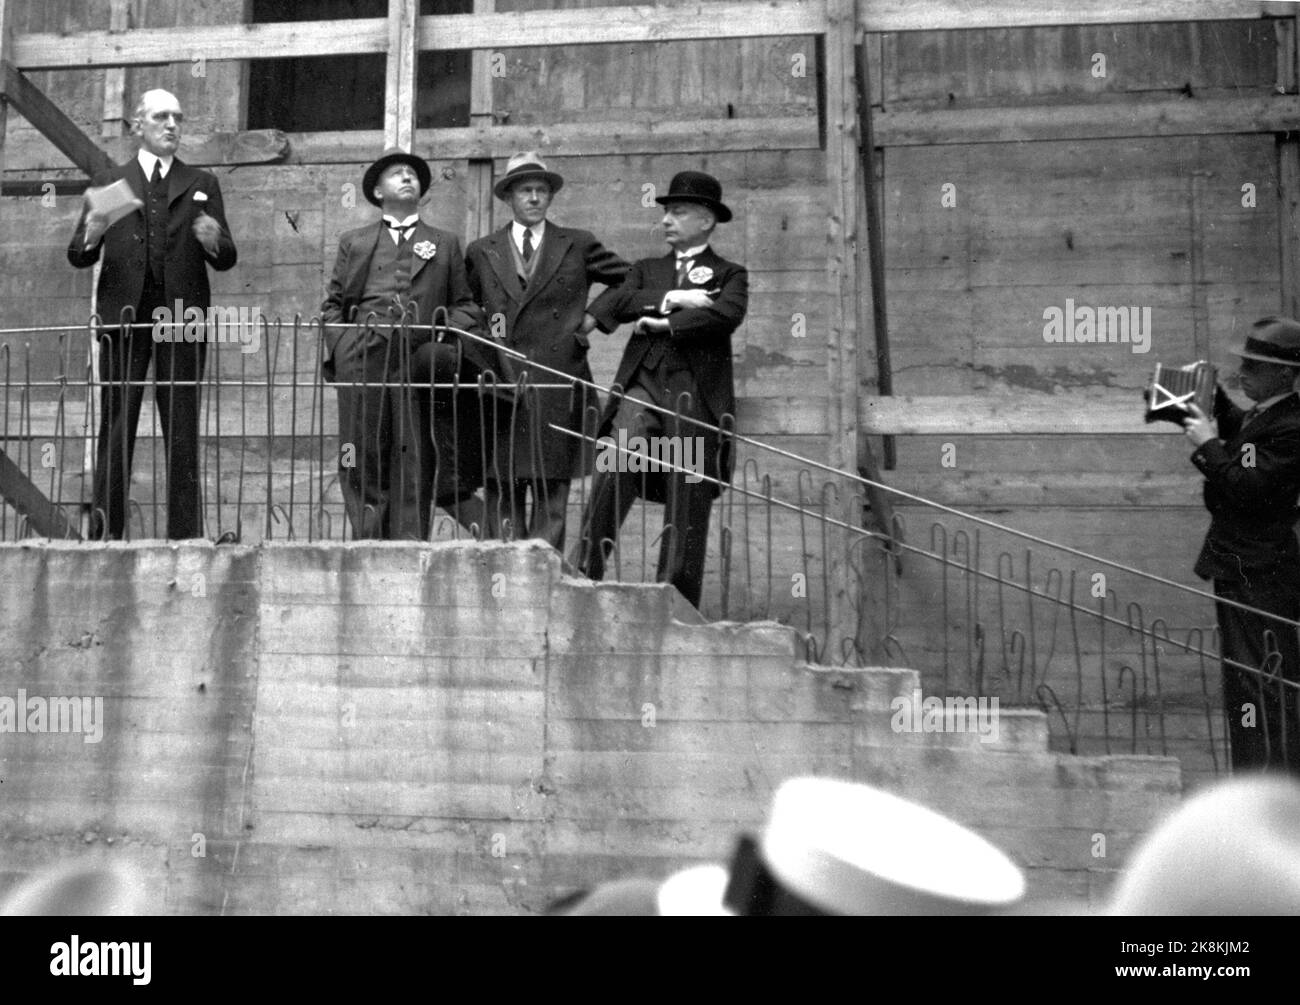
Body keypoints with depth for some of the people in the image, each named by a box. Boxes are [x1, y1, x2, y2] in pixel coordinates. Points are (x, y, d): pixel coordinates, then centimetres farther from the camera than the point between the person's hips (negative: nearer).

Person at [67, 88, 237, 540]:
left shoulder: (201, 184, 15)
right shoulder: (108, 183, 13)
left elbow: (226, 260, 8)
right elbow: (78, 257, 8)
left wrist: (214, 242, -14)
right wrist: (91, 236, -14)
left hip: (181, 318, 0)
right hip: (124, 316, 0)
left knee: (183, 433, 0)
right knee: (115, 431, -2)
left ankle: (185, 536, 1)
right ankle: (105, 534, -1)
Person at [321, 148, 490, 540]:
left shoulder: (446, 244, 20)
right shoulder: (354, 242, 20)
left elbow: (466, 304, 16)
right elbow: (332, 305, 17)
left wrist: (449, 328, -4)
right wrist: (342, 346, 1)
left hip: (420, 360, 0)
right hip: (363, 364, 0)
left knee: (415, 464, -8)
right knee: (364, 465, -4)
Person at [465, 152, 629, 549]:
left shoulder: (579, 246, 10)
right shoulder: (481, 252, 14)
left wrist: (598, 317, 6)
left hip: (558, 385, -1)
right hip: (501, 382, 1)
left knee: (552, 489, -4)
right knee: (502, 488, -1)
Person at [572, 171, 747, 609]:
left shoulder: (729, 275, 15)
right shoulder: (646, 270, 25)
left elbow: (727, 315, -8)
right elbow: (609, 303, 5)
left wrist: (664, 323, -6)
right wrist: (669, 299, -5)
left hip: (697, 393, -2)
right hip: (643, 385, 2)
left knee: (689, 500, -3)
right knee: (612, 474, -20)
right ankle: (582, 577, -21)